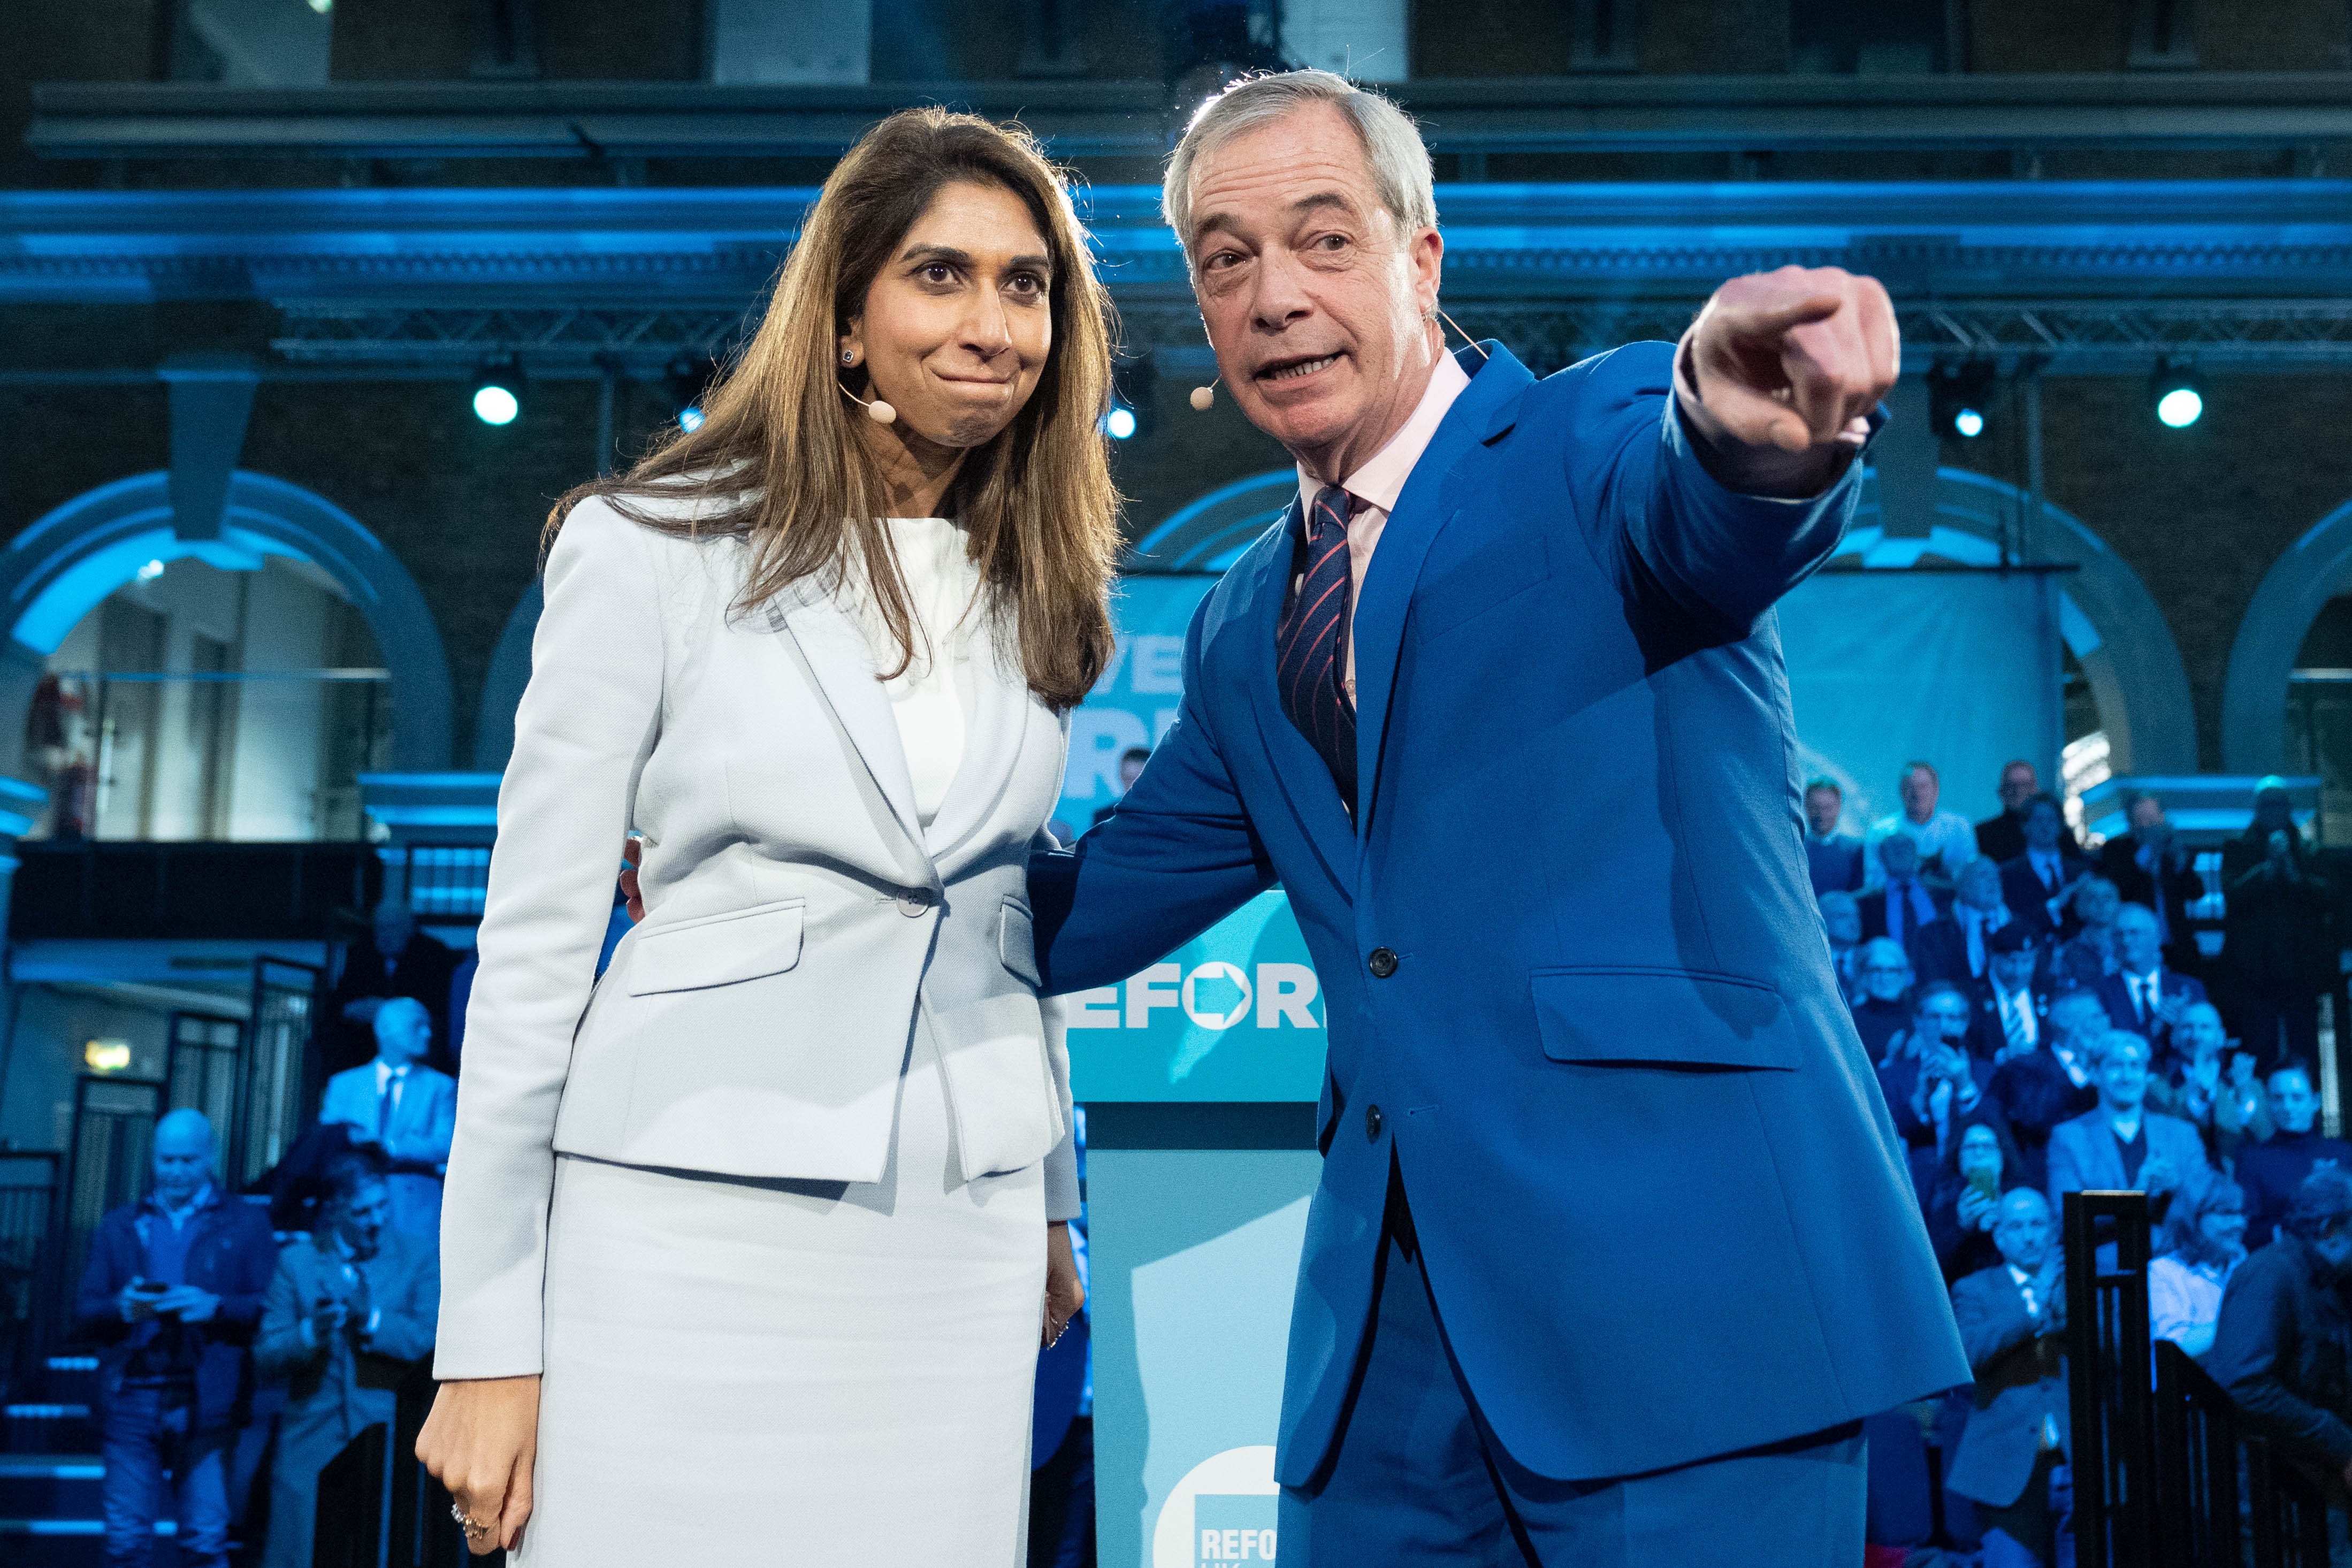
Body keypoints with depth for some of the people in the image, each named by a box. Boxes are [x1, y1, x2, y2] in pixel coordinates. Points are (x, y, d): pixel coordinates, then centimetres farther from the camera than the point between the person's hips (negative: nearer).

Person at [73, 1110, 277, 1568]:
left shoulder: (246, 1225, 8)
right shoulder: (118, 1227, 16)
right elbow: (84, 1313, 11)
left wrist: (215, 1306, -17)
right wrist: (120, 1308, -11)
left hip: (206, 1405, -2)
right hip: (131, 1401, 2)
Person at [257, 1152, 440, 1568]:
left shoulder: (421, 1257, 4)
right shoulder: (297, 1262, 9)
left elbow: (433, 1342, -8)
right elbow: (266, 1354, 4)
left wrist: (370, 1319, -18)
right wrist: (310, 1333, -15)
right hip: (310, 1452, 2)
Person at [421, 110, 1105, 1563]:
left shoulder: (1032, 594, 9)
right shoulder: (649, 550, -5)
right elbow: (538, 938, -5)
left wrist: (1053, 1209, 19)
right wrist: (488, 1338, -6)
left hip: (959, 1245, 4)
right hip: (691, 1224, -4)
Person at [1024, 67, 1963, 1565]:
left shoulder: (1599, 441, -1)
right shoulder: (1242, 632, 17)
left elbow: (1703, 521, -24)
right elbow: (1083, 912, 22)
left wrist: (1747, 434, -48)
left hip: (1679, 1274, -5)